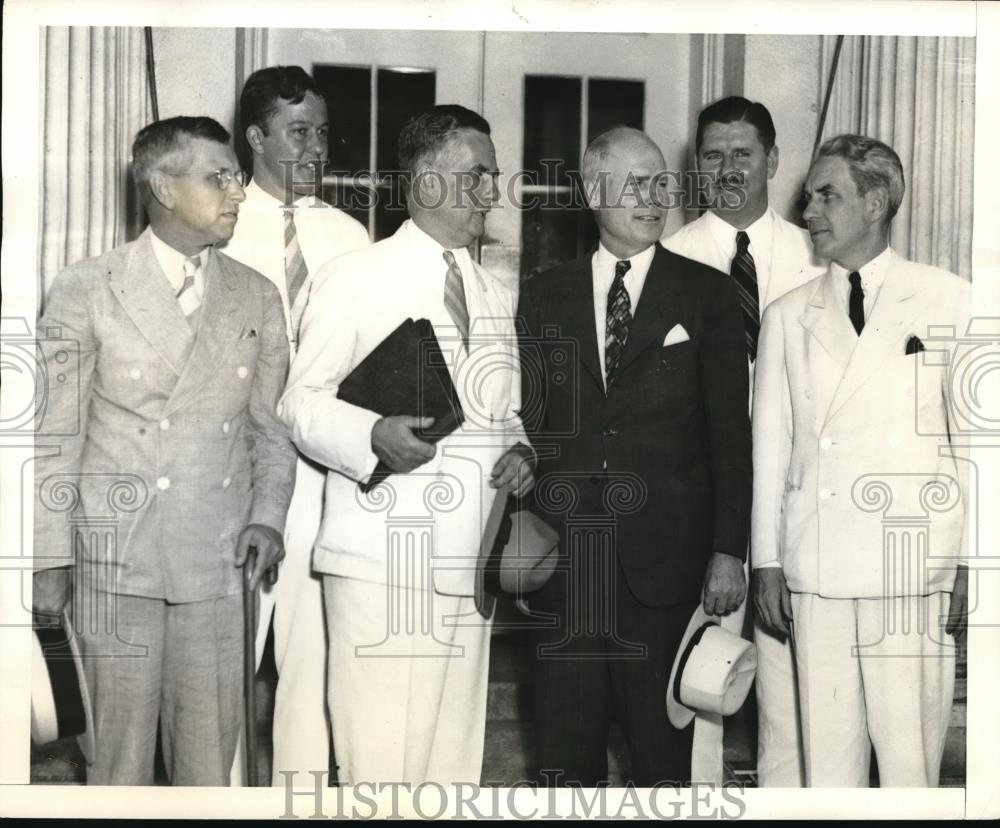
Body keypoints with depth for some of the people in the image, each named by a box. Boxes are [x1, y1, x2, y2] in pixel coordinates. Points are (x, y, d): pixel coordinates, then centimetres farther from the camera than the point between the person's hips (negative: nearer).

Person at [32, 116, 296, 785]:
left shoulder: (257, 297, 8)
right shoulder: (86, 290, -2)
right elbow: (55, 434, -1)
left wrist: (268, 514, -2)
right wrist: (49, 558, -3)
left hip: (219, 556, 3)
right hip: (118, 555, -2)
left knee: (211, 743, 8)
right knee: (120, 741, 5)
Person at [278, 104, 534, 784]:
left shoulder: (497, 296, 21)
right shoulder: (356, 277, 2)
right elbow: (301, 402, -1)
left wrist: (518, 451, 3)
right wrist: (373, 435, -20)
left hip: (469, 564, 5)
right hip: (382, 564, -5)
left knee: (456, 754, 6)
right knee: (381, 757, -7)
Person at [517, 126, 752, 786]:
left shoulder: (707, 293, 3)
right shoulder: (545, 295, 9)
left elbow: (730, 429, 0)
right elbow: (528, 422, 9)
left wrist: (730, 550, -5)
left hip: (665, 560, -2)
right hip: (564, 559, 2)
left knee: (663, 748, 6)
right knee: (565, 750, 9)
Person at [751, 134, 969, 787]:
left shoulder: (948, 301, 4)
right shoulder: (788, 316, 11)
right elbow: (770, 444, 11)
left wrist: (973, 561, -1)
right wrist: (767, 562, 8)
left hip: (913, 564, -2)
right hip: (815, 571, 2)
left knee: (910, 754, -3)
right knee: (826, 751, 5)